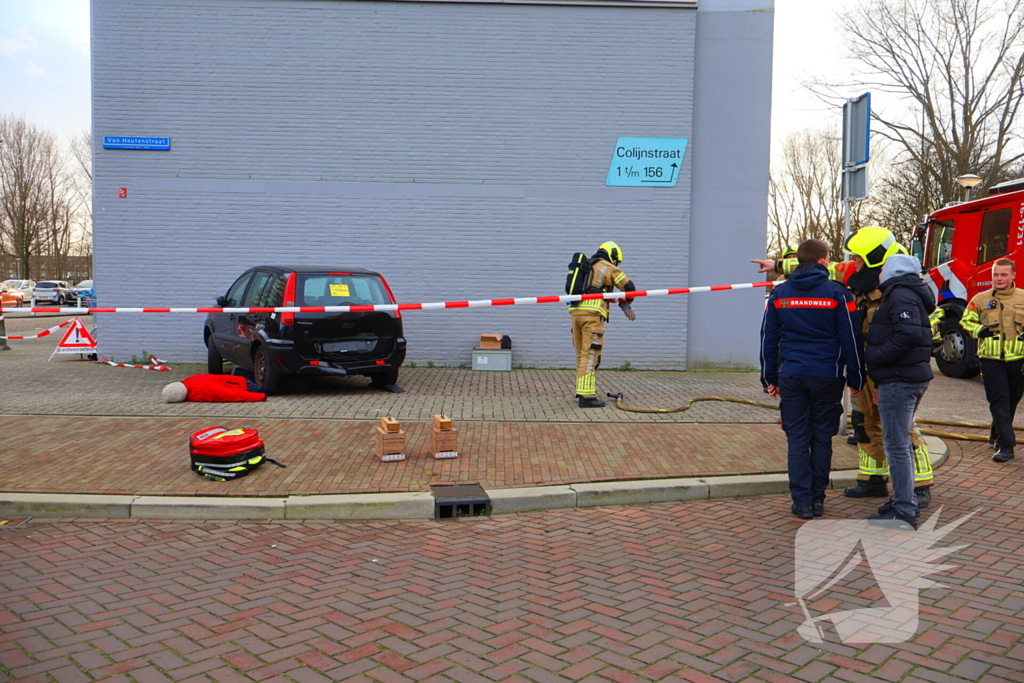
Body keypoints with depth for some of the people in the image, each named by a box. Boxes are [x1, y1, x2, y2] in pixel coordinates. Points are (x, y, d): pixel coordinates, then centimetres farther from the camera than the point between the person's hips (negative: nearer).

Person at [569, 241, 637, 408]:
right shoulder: (609, 268, 3)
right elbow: (629, 287, 3)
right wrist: (625, 304, 24)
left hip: (576, 311, 7)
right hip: (592, 313, -7)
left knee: (581, 354, 14)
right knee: (590, 354, -9)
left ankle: (581, 391, 21)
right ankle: (586, 396, -12)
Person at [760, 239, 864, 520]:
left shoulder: (779, 294, 5)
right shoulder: (837, 293, -3)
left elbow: (768, 339, 9)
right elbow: (850, 339, -1)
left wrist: (770, 378, 16)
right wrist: (855, 379, 7)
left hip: (791, 377, 1)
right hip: (827, 377, -1)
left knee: (797, 439, 5)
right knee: (822, 439, 9)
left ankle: (802, 502, 5)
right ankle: (817, 499, 16)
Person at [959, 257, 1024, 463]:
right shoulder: (981, 299, 1)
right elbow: (966, 321, 10)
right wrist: (980, 330, -9)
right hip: (992, 359, -2)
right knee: (999, 401, -7)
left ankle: (998, 435, 35)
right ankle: (1006, 446, -6)